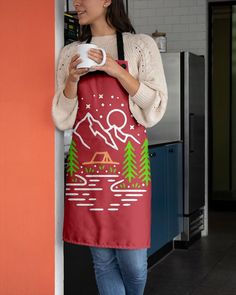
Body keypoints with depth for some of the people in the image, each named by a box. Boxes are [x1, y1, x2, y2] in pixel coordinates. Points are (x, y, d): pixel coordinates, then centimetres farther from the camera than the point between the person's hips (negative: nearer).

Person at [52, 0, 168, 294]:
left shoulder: (141, 45, 4)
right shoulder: (70, 52, 13)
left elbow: (155, 109, -2)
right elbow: (63, 120, 10)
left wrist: (117, 70, -13)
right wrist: (72, 79, -7)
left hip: (127, 163, -3)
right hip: (85, 164, 3)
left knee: (132, 257, -3)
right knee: (102, 257, 5)